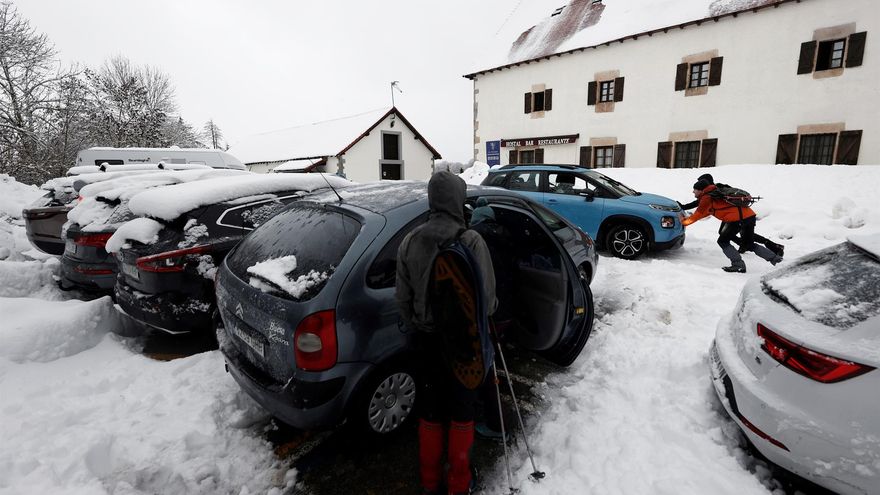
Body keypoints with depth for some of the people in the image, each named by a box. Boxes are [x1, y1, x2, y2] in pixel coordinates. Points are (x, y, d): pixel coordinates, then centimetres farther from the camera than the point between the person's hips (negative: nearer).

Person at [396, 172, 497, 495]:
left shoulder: (409, 242, -5)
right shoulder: (471, 241, -18)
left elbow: (403, 296, 2)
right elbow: (486, 296, -14)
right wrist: (485, 315, 8)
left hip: (427, 338, 4)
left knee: (430, 411, 19)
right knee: (461, 411, 15)